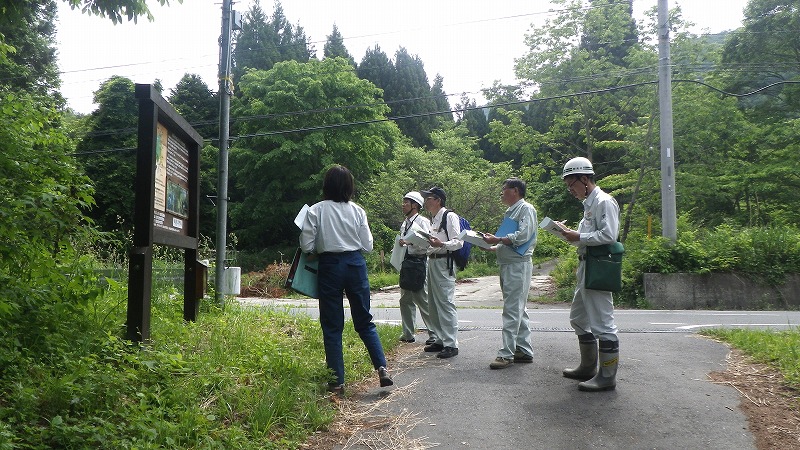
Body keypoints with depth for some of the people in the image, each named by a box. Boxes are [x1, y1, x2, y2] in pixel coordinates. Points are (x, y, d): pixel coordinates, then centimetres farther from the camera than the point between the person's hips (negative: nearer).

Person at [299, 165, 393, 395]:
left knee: (332, 326, 7)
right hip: (355, 264, 2)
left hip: (329, 266, -2)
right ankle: (381, 367, 1)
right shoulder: (357, 211, -1)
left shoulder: (316, 211, -6)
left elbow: (307, 246, -7)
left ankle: (337, 382, 9)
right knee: (364, 321, 14)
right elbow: (367, 245, 0)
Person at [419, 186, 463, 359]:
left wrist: (441, 244, -30)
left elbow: (458, 242, -16)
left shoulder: (450, 217, -9)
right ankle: (440, 339, 23)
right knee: (433, 304, 13)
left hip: (444, 262, -10)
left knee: (446, 303, -10)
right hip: (432, 261, 10)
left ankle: (451, 344, -6)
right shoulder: (433, 219, 19)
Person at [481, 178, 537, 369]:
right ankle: (524, 350, 19)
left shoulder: (526, 209, -8)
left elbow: (522, 236, -20)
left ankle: (506, 353, -8)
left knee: (512, 310, -10)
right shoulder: (510, 212, 21)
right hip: (507, 265, 10)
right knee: (518, 310, 12)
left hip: (518, 265, -10)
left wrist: (496, 240, -14)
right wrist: (492, 247, 10)